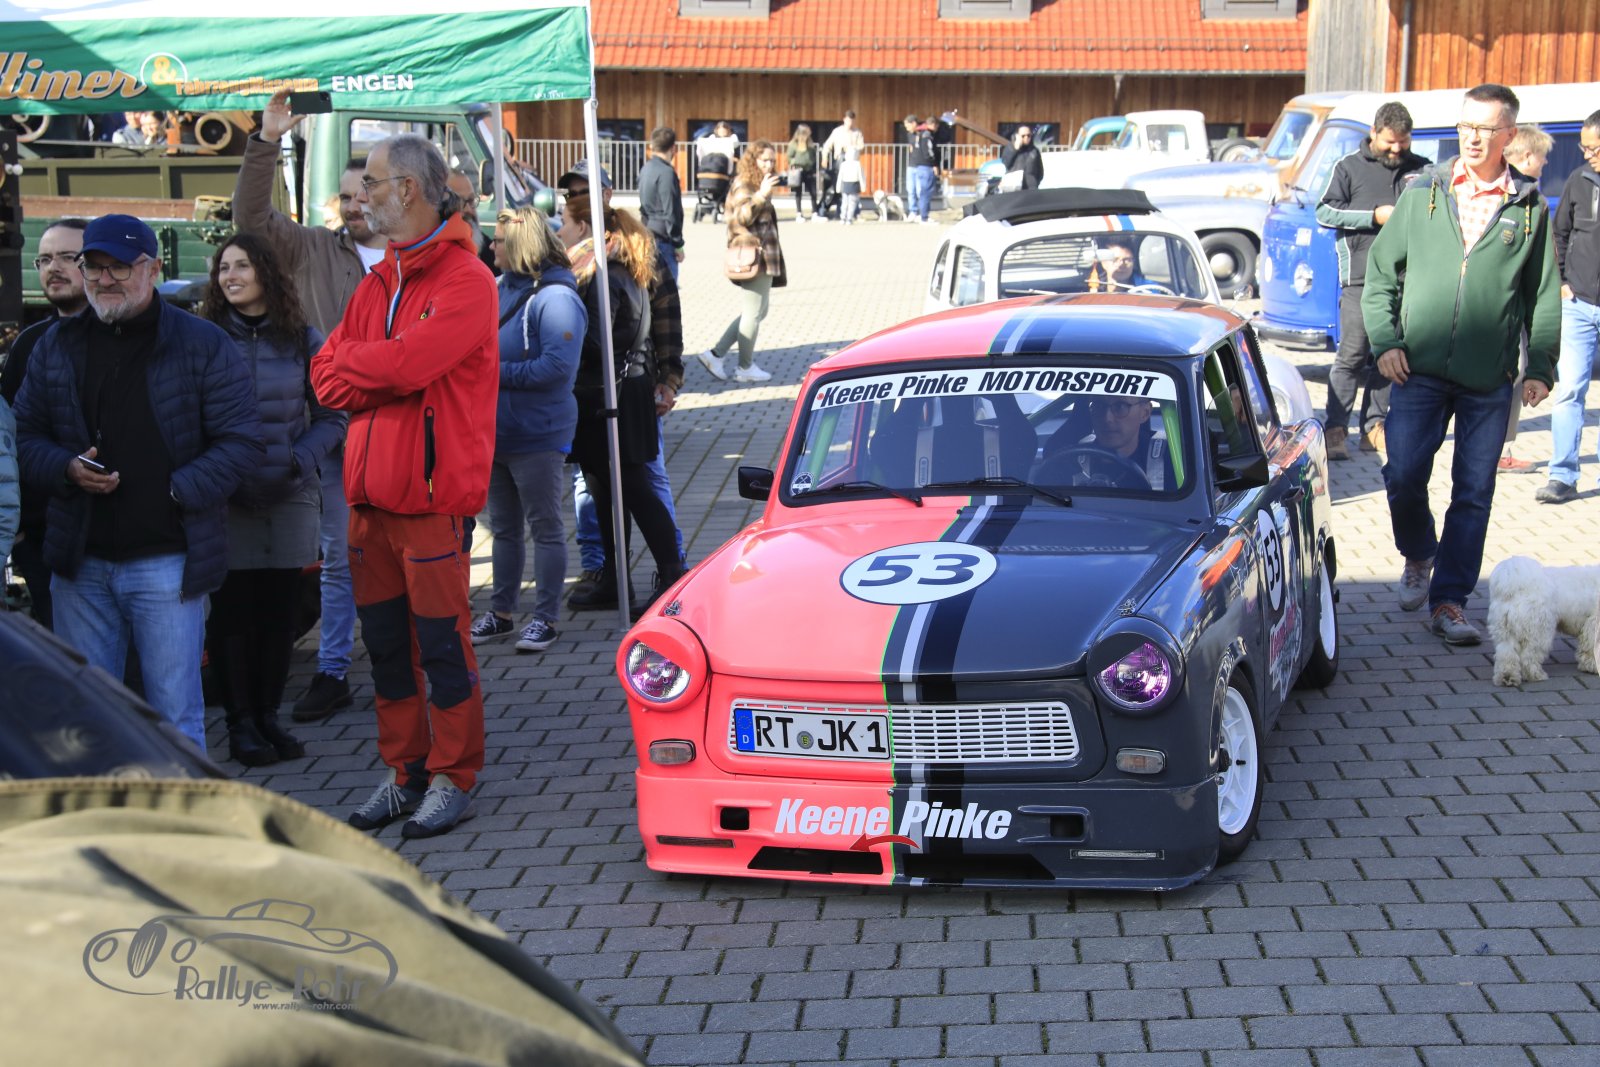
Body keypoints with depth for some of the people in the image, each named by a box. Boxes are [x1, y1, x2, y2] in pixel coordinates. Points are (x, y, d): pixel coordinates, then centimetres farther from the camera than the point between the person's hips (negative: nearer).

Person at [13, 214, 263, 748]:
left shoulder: (202, 344, -2)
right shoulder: (56, 345, 10)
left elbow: (241, 441, -4)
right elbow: (25, 434, 13)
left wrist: (176, 491, -14)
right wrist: (67, 469, -8)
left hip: (166, 560, -4)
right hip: (80, 561, 4)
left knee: (175, 712, 1)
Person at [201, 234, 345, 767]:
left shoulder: (302, 340, 4)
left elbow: (331, 417, 6)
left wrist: (300, 460, -10)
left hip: (290, 496, 2)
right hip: (225, 499, -1)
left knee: (280, 610, 6)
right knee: (231, 610, 1)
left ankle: (268, 715, 19)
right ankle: (240, 723, 12)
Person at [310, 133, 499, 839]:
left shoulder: (465, 280, -11)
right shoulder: (378, 282, 16)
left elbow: (403, 363, -23)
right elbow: (327, 377, 9)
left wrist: (350, 364, -3)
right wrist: (387, 379, -9)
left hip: (433, 495, -8)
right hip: (371, 490, 8)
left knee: (442, 645, 1)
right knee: (386, 643, 13)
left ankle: (453, 777, 13)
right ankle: (404, 772, 25)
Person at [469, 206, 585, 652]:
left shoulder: (554, 298, -17)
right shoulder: (501, 288, 7)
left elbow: (558, 366, -26)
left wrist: (500, 373, -20)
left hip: (537, 435, -8)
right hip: (496, 431, 8)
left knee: (545, 528, 5)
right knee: (504, 528, 17)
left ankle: (546, 618, 14)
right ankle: (501, 613, 28)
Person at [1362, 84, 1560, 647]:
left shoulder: (1530, 208, 5)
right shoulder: (1422, 193, 5)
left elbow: (1544, 295, 9)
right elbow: (1380, 270, 8)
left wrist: (1541, 367, 3)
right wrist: (1386, 340, -3)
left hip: (1489, 380, 0)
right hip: (1419, 368, 0)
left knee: (1474, 492, 2)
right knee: (1403, 476, -3)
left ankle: (1448, 600, 12)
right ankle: (1419, 556, 27)